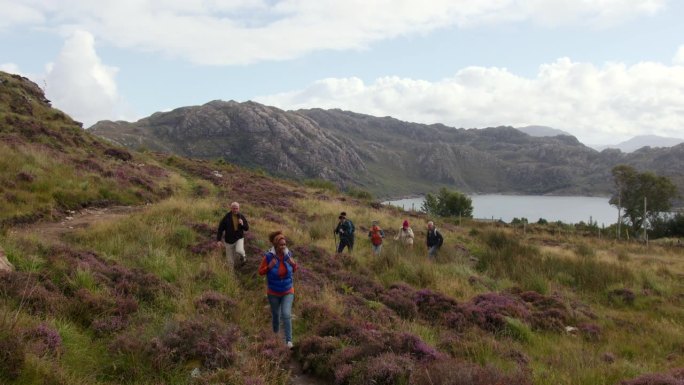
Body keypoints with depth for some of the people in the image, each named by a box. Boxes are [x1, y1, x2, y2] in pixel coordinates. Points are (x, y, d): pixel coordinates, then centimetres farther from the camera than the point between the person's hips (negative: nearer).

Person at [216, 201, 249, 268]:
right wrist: (218, 240, -12)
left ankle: (243, 256, 6)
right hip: (229, 241, 0)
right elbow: (220, 229, -6)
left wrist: (242, 224, -17)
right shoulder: (227, 217, -9)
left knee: (239, 251, -30)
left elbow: (247, 228, 4)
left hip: (239, 238, 0)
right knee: (230, 262, 5)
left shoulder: (241, 217, -2)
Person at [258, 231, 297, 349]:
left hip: (288, 292, 1)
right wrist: (269, 267, -28)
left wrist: (293, 264, -19)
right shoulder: (268, 256, -21)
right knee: (275, 314, 18)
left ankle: (289, 340, -6)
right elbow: (260, 272, -10)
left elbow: (294, 270, 4)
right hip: (273, 293, -1)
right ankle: (276, 333, 47)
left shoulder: (288, 254, -11)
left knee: (286, 315, -12)